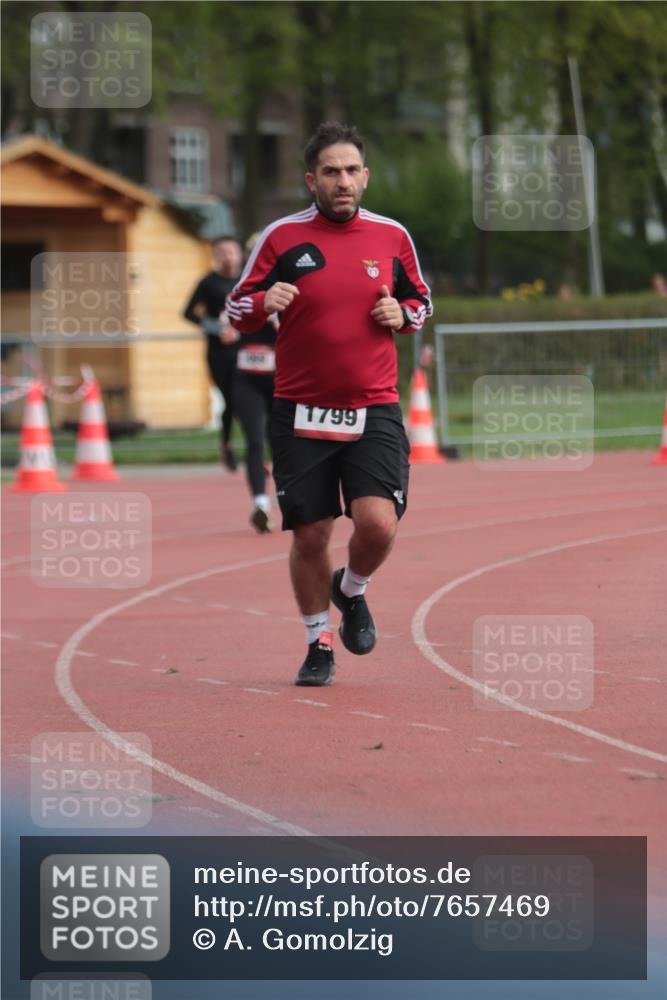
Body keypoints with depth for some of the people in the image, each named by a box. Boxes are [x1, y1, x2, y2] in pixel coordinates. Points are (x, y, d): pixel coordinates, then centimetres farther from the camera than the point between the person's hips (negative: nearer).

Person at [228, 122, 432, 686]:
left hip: (374, 411, 0)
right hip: (301, 411, 0)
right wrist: (264, 302, -18)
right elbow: (236, 310, 5)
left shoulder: (392, 236, 6)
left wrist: (401, 315, -3)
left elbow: (421, 301, 20)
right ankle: (319, 644, 23)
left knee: (378, 524, -17)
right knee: (310, 535, 2)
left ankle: (352, 590, 17)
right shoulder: (282, 237, 0)